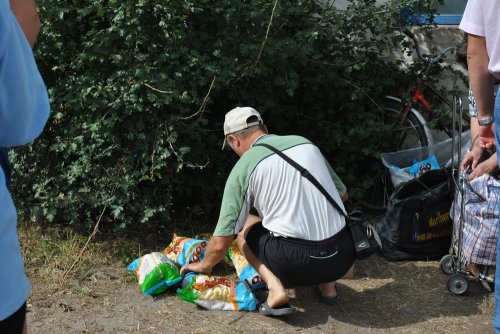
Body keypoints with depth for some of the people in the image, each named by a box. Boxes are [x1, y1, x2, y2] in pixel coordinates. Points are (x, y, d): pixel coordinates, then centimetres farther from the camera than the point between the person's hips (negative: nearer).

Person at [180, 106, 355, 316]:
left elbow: (221, 242, -1)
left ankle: (274, 286, -1)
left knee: (242, 225, 20)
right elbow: (343, 195, 22)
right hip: (343, 257, 5)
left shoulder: (243, 168, -2)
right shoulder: (305, 143, 10)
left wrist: (204, 266, 20)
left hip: (298, 264, -4)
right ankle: (328, 284, 16)